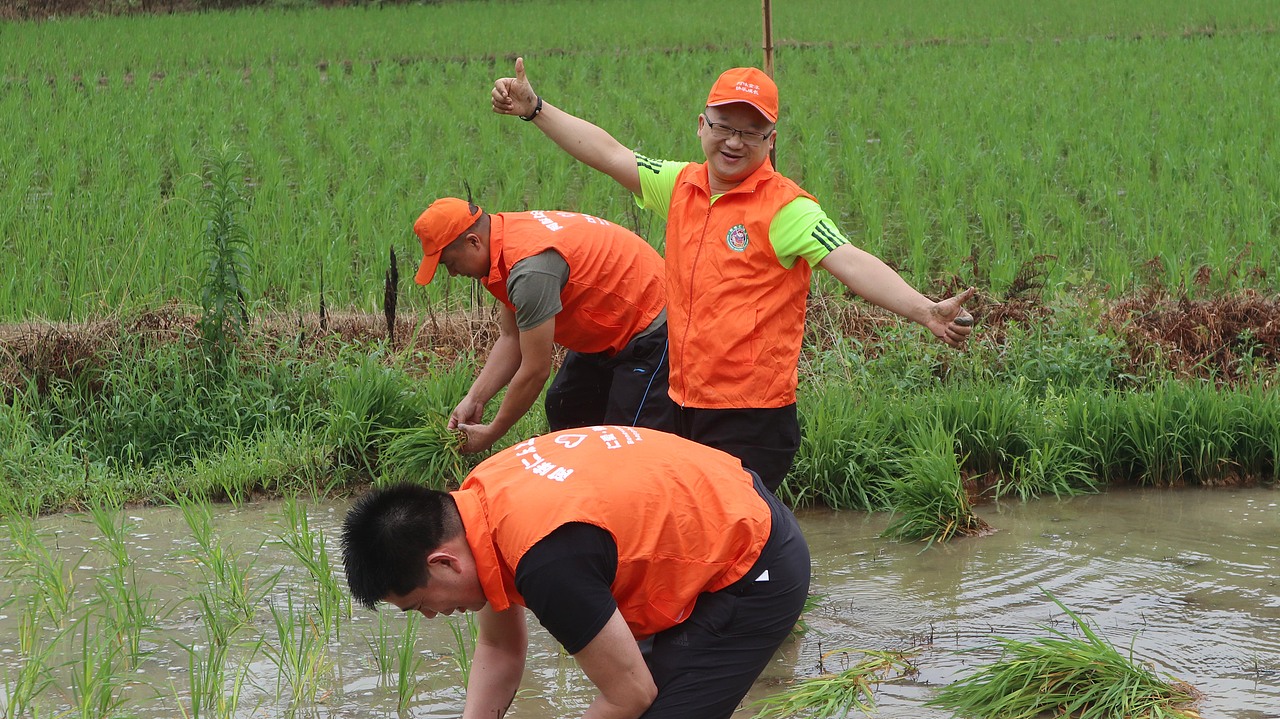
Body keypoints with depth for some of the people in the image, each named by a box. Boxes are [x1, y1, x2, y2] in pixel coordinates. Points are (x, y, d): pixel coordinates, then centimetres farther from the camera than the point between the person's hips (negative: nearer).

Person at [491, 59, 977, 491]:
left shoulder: (785, 208, -11)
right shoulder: (680, 185, 8)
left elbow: (852, 263, -23)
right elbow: (609, 155, 18)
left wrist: (924, 311, -37)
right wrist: (535, 109, 20)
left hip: (752, 422, -7)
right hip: (683, 407, 7)